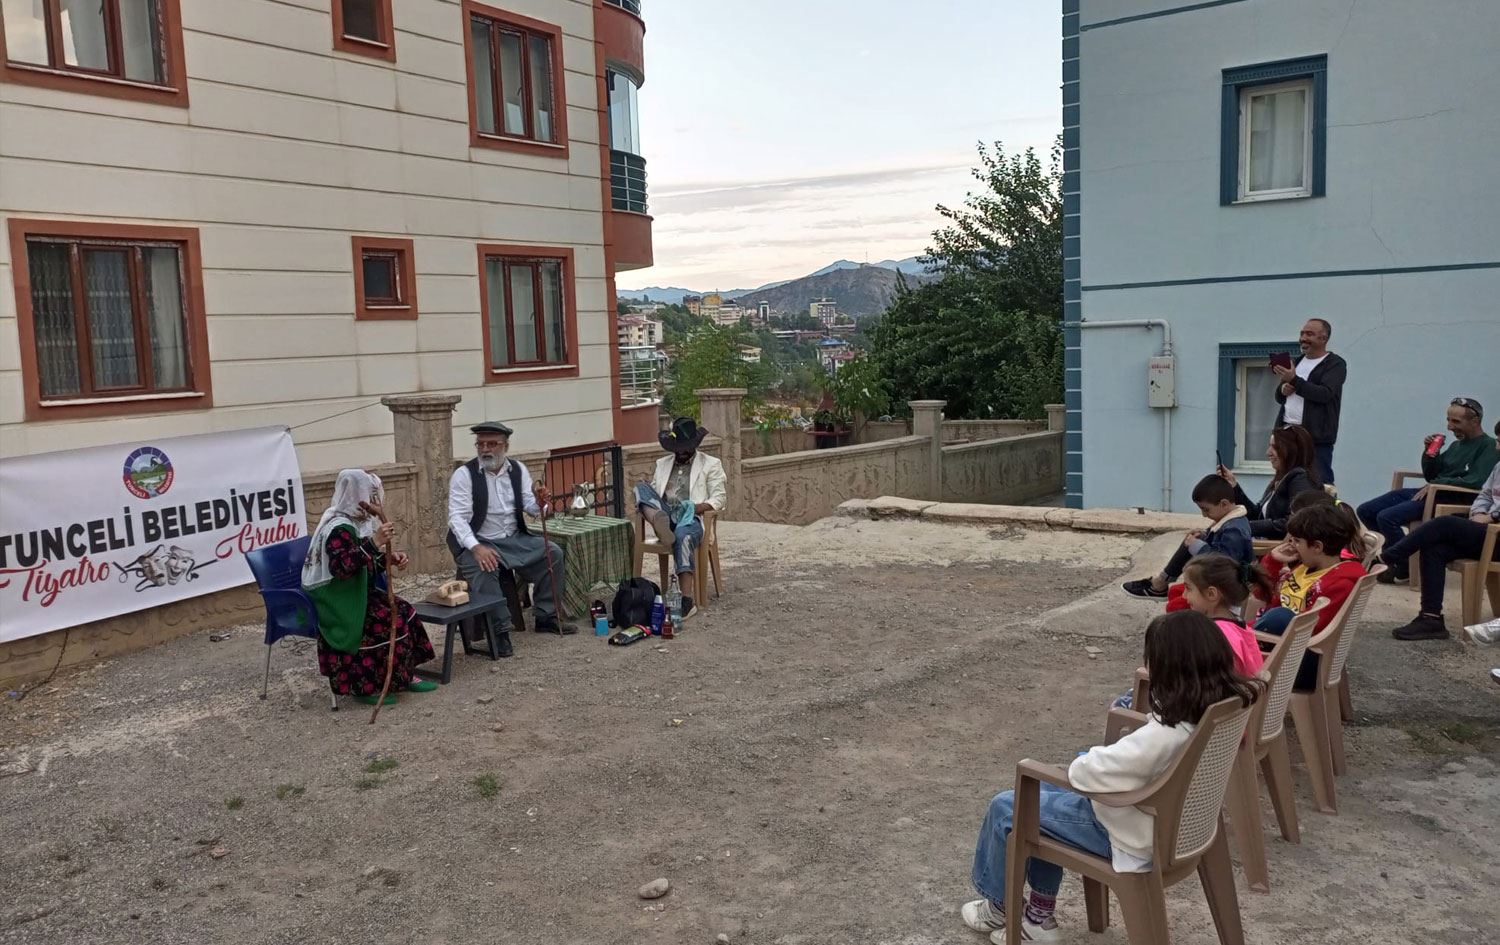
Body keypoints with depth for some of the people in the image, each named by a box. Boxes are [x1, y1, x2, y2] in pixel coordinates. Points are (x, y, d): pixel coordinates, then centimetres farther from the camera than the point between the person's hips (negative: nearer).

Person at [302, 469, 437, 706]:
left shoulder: (356, 521, 8)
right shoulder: (339, 528, -22)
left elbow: (366, 563, 19)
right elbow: (343, 566, -35)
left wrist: (388, 558, 1)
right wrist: (373, 542, -37)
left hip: (354, 594, 10)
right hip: (335, 601, -10)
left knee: (402, 611, 0)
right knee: (389, 621, -19)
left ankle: (403, 675, 8)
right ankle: (363, 686, -9)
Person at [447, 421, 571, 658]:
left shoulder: (518, 469, 4)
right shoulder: (463, 474, -9)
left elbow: (531, 507, 0)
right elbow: (457, 517, -17)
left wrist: (540, 503, -26)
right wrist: (476, 547, -33)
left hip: (515, 540, 5)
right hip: (477, 543, -5)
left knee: (553, 552, -9)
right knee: (484, 570, -34)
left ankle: (545, 617, 2)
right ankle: (500, 632, -21)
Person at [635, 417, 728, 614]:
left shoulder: (710, 464, 13)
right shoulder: (662, 464, 25)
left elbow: (720, 498, 4)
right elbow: (652, 492, 21)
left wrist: (701, 506, -16)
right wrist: (645, 502, -5)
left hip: (690, 517, -4)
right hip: (665, 514, 4)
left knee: (683, 536, -40)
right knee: (641, 487, -20)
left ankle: (686, 599, -46)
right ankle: (661, 524, -49)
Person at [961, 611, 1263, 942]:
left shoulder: (1165, 735, -37)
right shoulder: (1221, 707, -12)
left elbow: (1084, 773, -28)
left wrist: (1082, 761, -8)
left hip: (1132, 834, -8)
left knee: (1005, 807, 7)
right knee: (1047, 791, 25)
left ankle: (1001, 907, 33)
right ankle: (1039, 916, 31)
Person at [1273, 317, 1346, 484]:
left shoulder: (1335, 364, 0)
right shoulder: (1298, 362, 21)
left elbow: (1325, 394, -16)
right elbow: (1279, 397, 24)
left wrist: (1294, 380, -21)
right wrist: (1283, 389, 0)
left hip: (1316, 437, -6)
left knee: (1321, 486, -10)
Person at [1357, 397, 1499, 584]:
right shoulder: (1456, 445, 23)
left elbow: (1476, 482, -19)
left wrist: (1436, 484, -16)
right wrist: (1428, 453, 6)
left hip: (1450, 500, -9)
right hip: (1430, 493, 9)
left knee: (1387, 517, -28)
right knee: (1365, 511, 2)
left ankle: (1403, 570, -11)